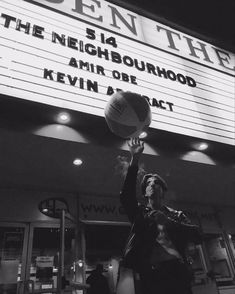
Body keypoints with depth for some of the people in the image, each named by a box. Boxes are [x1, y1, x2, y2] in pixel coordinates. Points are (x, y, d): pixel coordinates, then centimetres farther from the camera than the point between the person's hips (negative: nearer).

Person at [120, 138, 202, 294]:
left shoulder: (177, 215, 17)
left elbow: (197, 237, 2)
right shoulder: (140, 213, 13)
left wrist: (167, 221, -11)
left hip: (178, 271, 1)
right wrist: (135, 159, -12)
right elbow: (126, 194, -6)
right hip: (152, 274, 0)